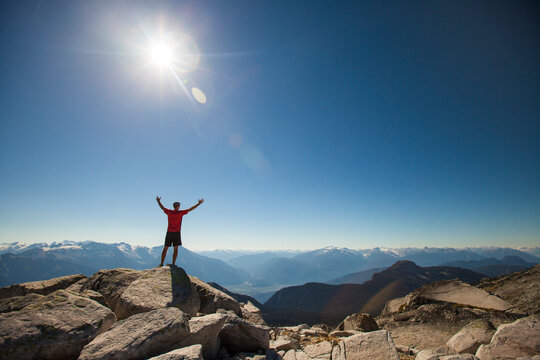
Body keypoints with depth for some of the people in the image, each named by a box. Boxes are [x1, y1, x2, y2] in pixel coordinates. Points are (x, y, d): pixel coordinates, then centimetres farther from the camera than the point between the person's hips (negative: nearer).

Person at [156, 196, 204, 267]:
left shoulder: (169, 212, -1)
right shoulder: (180, 213, -6)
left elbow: (162, 207, 14)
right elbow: (190, 209, -3)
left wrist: (158, 201, 28)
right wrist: (199, 203, 3)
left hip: (169, 233, 2)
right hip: (177, 233, -2)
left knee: (165, 249, 9)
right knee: (176, 249, 4)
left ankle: (161, 264, 9)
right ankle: (173, 264, 1)